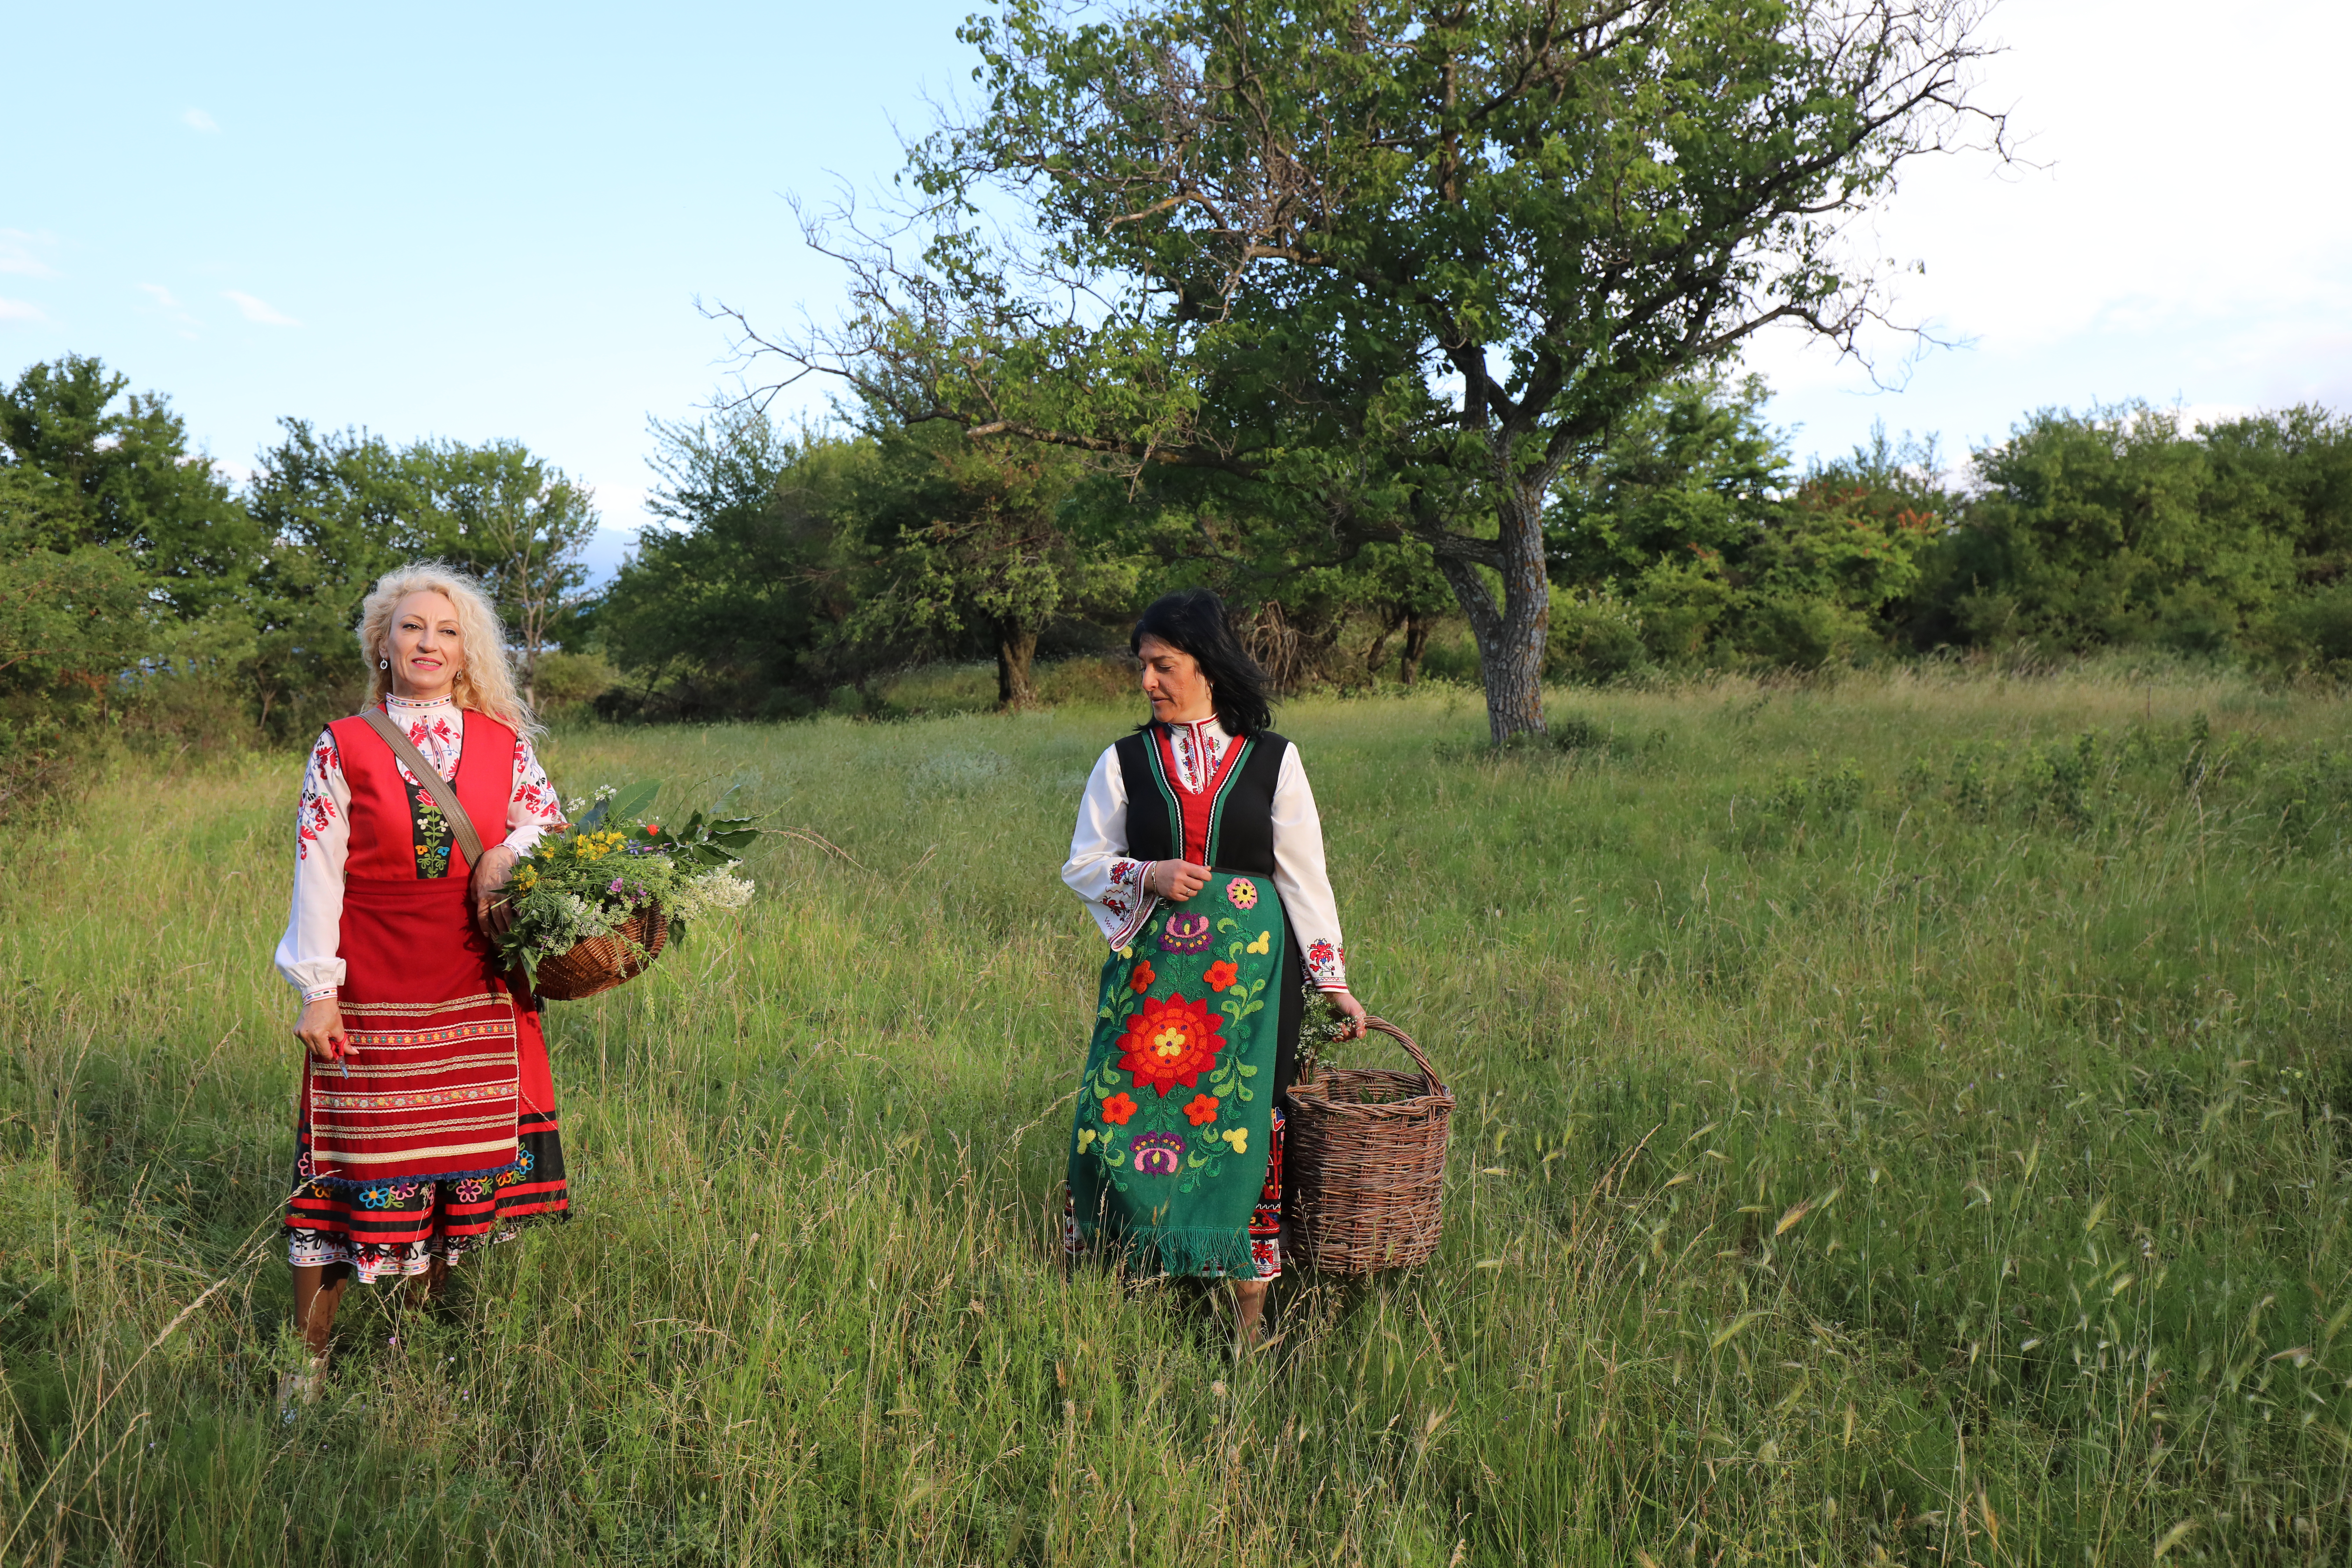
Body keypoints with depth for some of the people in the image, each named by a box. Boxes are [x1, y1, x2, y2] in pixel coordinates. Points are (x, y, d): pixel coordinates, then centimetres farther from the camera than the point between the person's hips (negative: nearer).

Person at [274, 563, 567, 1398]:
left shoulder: (504, 744, 7)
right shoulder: (342, 748, 1)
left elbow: (553, 823, 16)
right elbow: (317, 871, -2)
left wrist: (511, 851, -7)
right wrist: (317, 988, -7)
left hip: (478, 994, 3)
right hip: (372, 991, -2)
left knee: (460, 1153, 8)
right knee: (355, 1161, -1)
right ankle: (308, 1355, 11)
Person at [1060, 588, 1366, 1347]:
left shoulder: (1273, 760, 4)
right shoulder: (1125, 762, 7)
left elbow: (1305, 876, 5)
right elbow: (1082, 866, 9)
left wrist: (1334, 980, 2)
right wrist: (1149, 875, -10)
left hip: (1249, 969, -1)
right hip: (1149, 967, 1)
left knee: (1245, 1121, 0)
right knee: (1123, 1112, -3)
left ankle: (1250, 1310, 12)